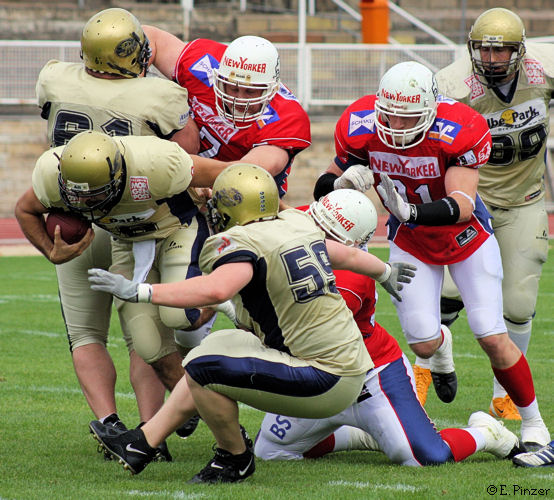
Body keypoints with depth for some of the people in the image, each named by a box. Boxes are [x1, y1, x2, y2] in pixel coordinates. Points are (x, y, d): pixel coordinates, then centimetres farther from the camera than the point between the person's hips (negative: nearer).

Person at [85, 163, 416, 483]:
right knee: (216, 349, 19)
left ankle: (236, 460, 9)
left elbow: (215, 290, -36)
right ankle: (141, 445, 25)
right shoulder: (298, 224, 10)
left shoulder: (243, 244, -16)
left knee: (203, 369, -13)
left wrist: (139, 292, -31)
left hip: (325, 383, -10)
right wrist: (386, 273, 48)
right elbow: (347, 255, 27)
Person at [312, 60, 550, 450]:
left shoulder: (459, 133, -33)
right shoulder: (362, 129, -23)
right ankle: (441, 344, 35)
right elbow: (329, 184, -9)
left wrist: (410, 211, -58)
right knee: (423, 343, -7)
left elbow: (461, 206, -41)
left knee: (492, 337, -10)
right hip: (411, 242, 2)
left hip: (467, 238, -2)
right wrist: (342, 181, -34)